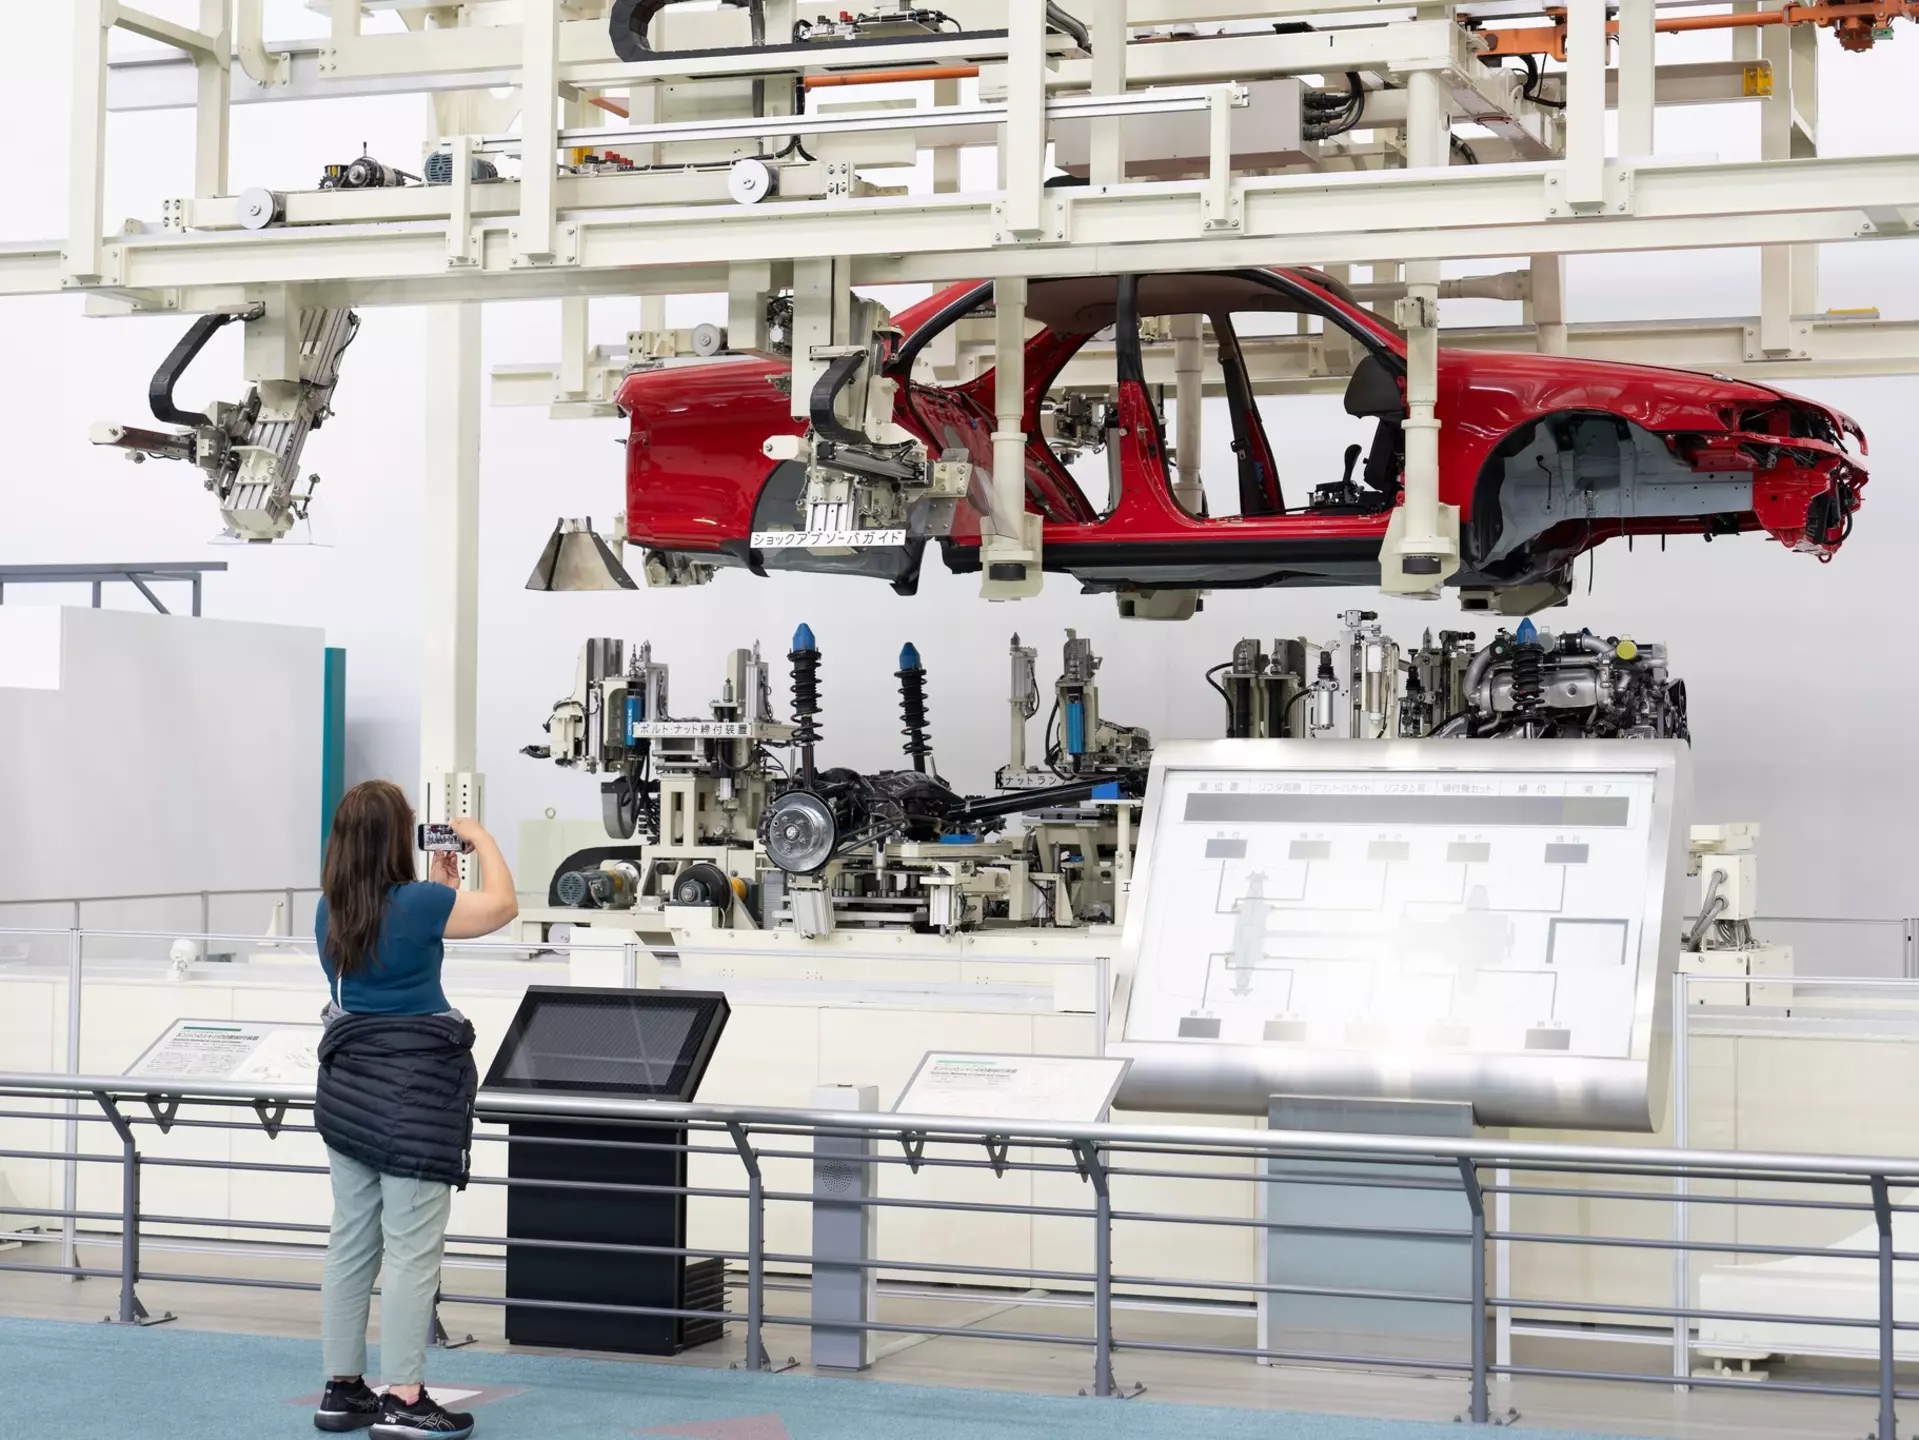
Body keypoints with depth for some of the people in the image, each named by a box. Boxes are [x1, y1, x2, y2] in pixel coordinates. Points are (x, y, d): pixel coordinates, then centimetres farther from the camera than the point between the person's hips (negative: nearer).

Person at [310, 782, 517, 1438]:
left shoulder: (331, 911, 7)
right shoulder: (417, 903, -15)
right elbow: (502, 905, 0)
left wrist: (440, 887, 27)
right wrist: (482, 839, 13)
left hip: (349, 1084, 8)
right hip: (414, 1088, -8)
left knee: (351, 1243, 13)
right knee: (411, 1250, -4)